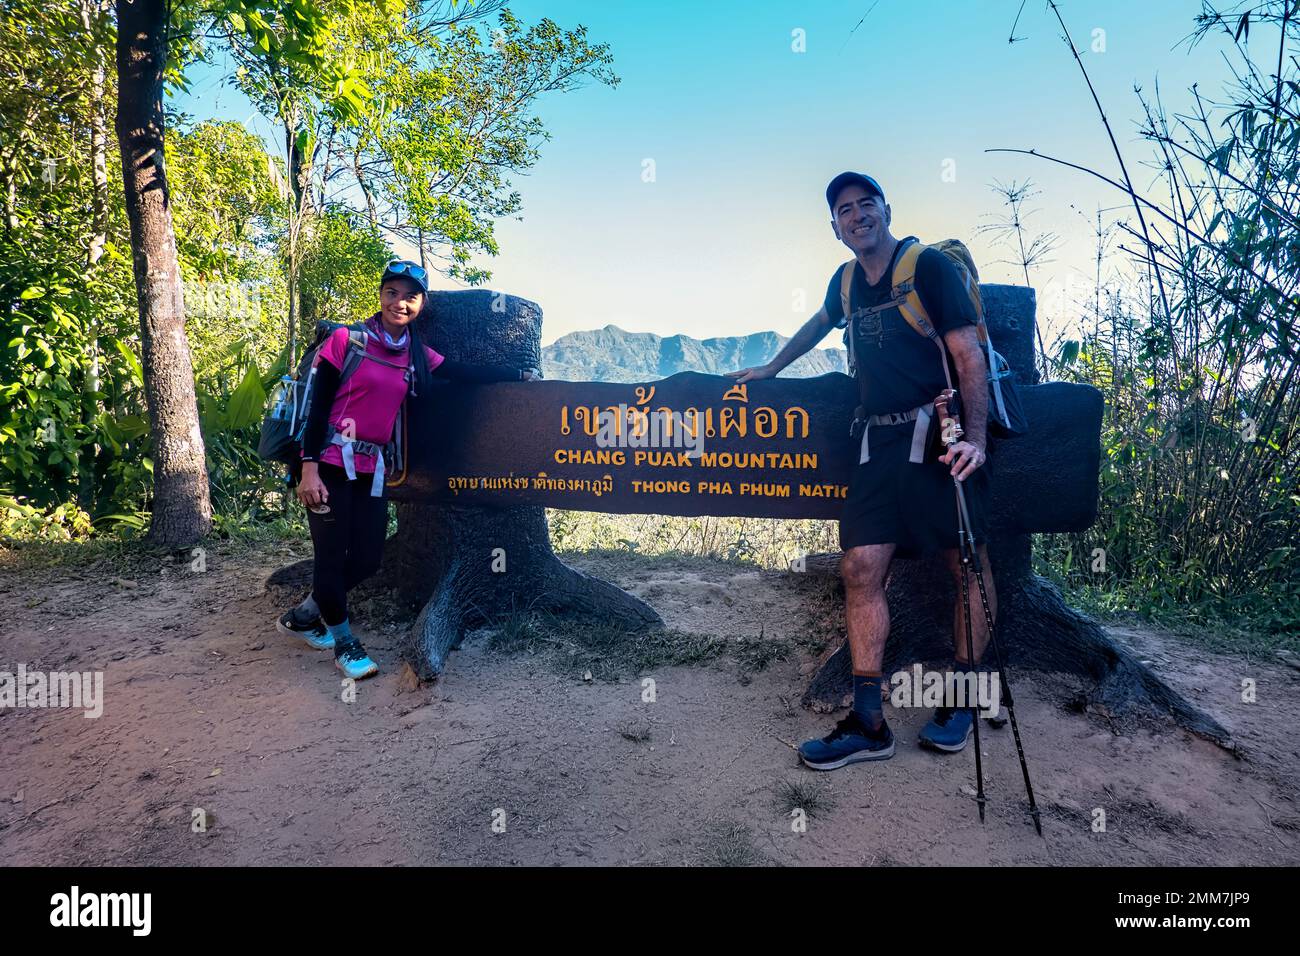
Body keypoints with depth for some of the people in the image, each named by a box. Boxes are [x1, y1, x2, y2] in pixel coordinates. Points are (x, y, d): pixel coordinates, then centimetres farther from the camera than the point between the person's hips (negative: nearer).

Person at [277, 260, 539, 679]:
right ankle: (344, 642, 21)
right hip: (330, 463, -5)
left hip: (371, 468, 6)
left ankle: (302, 617, 30)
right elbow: (318, 405, -10)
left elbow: (470, 373, 10)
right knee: (332, 556, -1)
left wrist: (522, 374, 9)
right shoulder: (347, 339, -8)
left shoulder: (418, 356, 7)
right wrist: (309, 468, -15)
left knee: (367, 558, 6)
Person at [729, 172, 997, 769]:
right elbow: (820, 323, 39)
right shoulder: (846, 282, 16)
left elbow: (969, 353, -10)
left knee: (967, 563, 1)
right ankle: (868, 723, -1)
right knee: (861, 569, -5)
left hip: (938, 435, -5)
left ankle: (961, 701, 20)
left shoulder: (929, 266, -3)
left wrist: (975, 437, -22)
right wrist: (770, 369, 45)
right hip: (878, 441, 5)